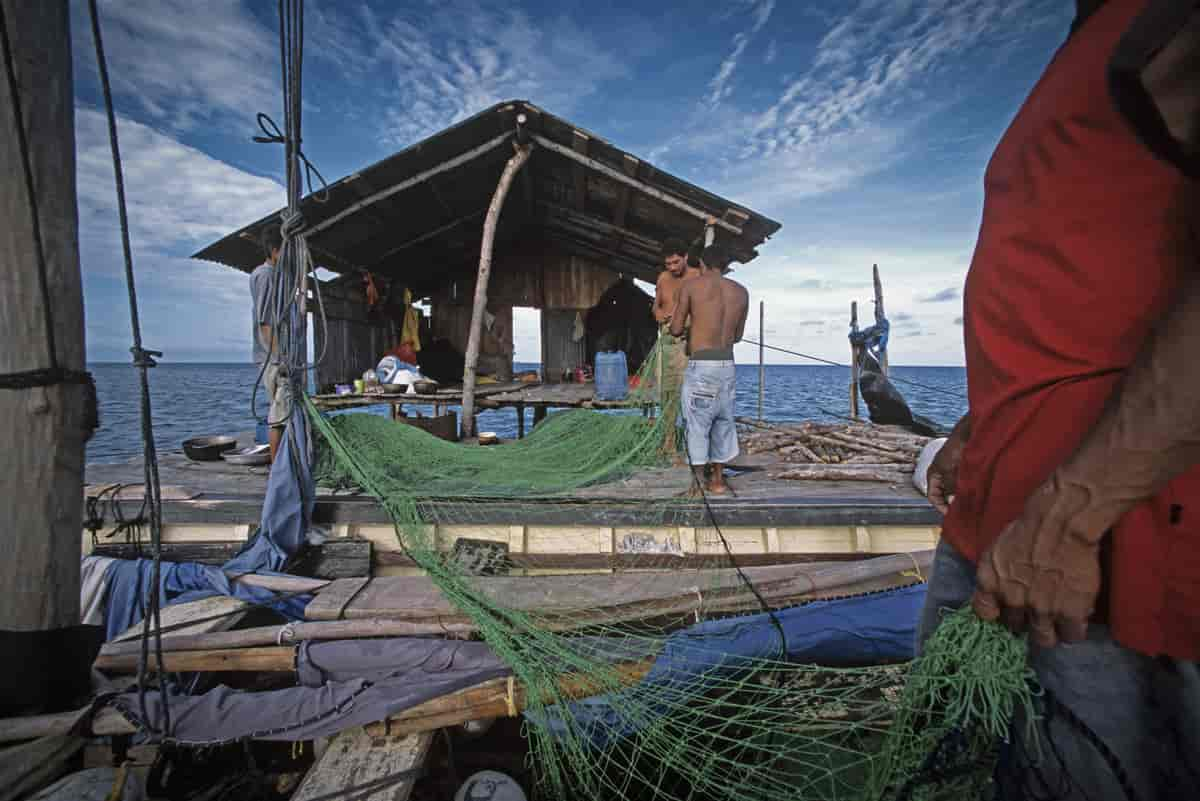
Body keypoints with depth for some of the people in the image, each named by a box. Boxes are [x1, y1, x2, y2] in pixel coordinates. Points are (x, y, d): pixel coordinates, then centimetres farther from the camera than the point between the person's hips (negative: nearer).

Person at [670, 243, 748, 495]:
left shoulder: (691, 285, -1)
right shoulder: (741, 292, 11)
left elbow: (675, 329, 1)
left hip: (700, 365, -4)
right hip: (728, 366, 5)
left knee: (697, 423, 5)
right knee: (723, 421, 16)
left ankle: (700, 481, 12)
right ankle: (717, 480, 25)